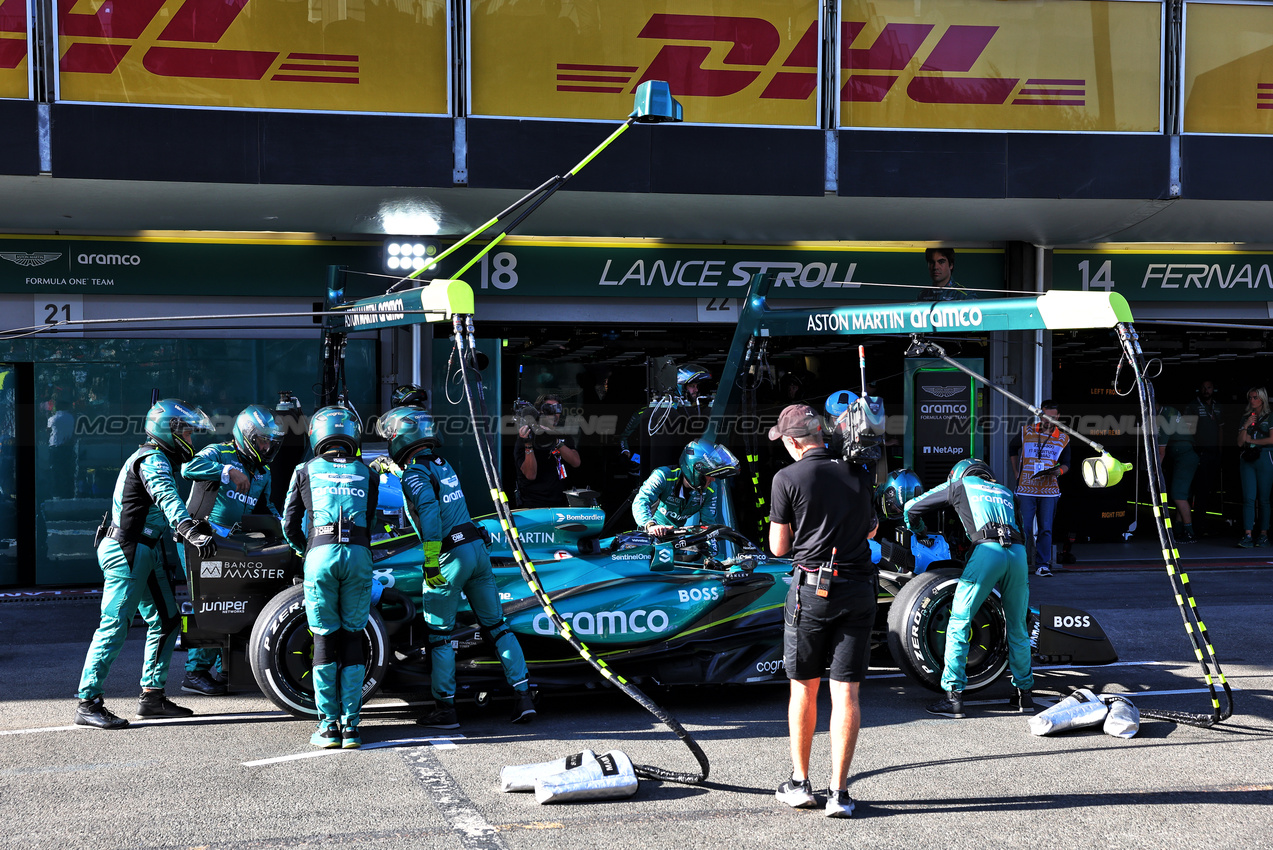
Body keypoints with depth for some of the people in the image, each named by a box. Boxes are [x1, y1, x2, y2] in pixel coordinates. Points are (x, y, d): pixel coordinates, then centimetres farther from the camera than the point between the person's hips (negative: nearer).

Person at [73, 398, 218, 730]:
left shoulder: (157, 459, 18)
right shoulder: (153, 460, -14)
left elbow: (165, 506, 29)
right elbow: (168, 500, -32)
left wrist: (198, 526, 28)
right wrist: (192, 532, -45)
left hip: (143, 552, 10)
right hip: (126, 552, -10)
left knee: (166, 620, 10)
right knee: (114, 625, -10)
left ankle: (151, 695, 14)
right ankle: (87, 703, -7)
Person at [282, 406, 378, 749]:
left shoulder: (305, 471, 17)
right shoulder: (367, 474, 20)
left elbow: (290, 526, 18)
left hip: (321, 554, -1)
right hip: (359, 554, 1)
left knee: (325, 639, 6)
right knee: (353, 638, 8)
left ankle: (328, 726, 6)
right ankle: (350, 726, 6)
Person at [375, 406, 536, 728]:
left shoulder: (414, 473, -9)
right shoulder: (443, 465, 15)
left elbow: (429, 509, -26)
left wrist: (430, 560, -28)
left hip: (450, 557, -7)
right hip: (478, 548, 7)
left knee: (438, 635, 4)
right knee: (496, 625, 11)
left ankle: (445, 708, 7)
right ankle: (523, 696, 8)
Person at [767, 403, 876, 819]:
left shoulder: (788, 478, -5)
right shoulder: (858, 474, 8)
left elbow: (778, 547, 0)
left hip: (812, 588, -3)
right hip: (859, 589, 3)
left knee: (804, 688, 12)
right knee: (846, 693, 2)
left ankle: (800, 783, 19)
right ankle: (839, 792, -1)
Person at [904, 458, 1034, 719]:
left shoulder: (959, 485, 24)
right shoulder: (1006, 493, 34)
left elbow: (912, 506, 32)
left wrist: (911, 529, 52)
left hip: (988, 549, -4)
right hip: (1019, 551, 4)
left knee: (959, 622, 1)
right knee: (1017, 627, 18)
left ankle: (953, 696, -3)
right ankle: (1024, 692, 24)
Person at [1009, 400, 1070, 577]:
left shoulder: (1063, 438, 5)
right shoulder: (1026, 432, 3)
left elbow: (1066, 463, 13)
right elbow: (1012, 447, 20)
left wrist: (1059, 471, -11)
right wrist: (1016, 472, 15)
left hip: (1049, 490, 1)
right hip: (1026, 488, -1)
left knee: (1046, 529, 3)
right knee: (1023, 527, -2)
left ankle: (1042, 565, 9)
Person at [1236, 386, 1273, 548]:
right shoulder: (1246, 418, 17)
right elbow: (1240, 442, 10)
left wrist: (1252, 440, -1)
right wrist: (1246, 426, -1)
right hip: (1247, 459, 3)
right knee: (1248, 498, -6)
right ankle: (1247, 535, -13)